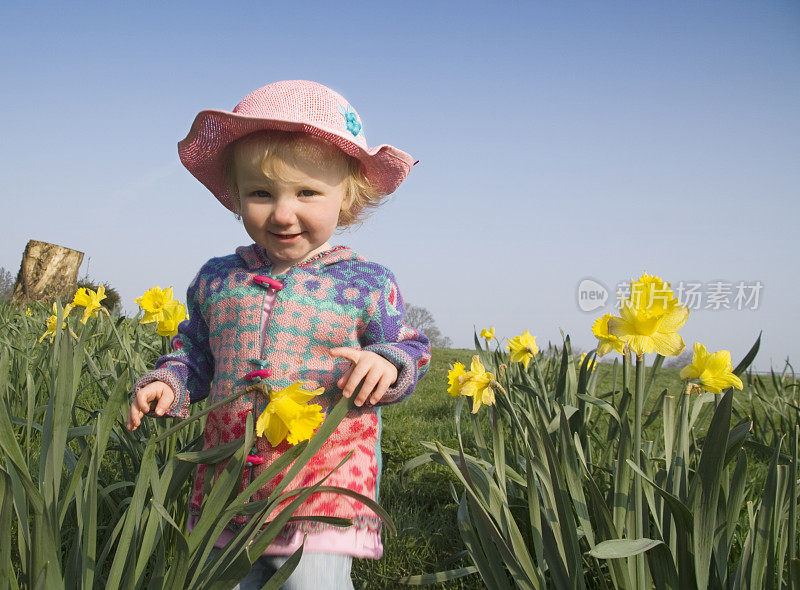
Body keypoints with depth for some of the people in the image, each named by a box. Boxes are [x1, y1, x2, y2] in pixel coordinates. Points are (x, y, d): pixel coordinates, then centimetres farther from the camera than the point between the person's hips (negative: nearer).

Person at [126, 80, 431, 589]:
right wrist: (168, 383, 1)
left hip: (327, 480, -4)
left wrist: (387, 364, -18)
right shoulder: (216, 279, 6)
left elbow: (410, 349, 3)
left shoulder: (367, 283, -3)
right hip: (229, 480, 4)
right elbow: (195, 351, 19)